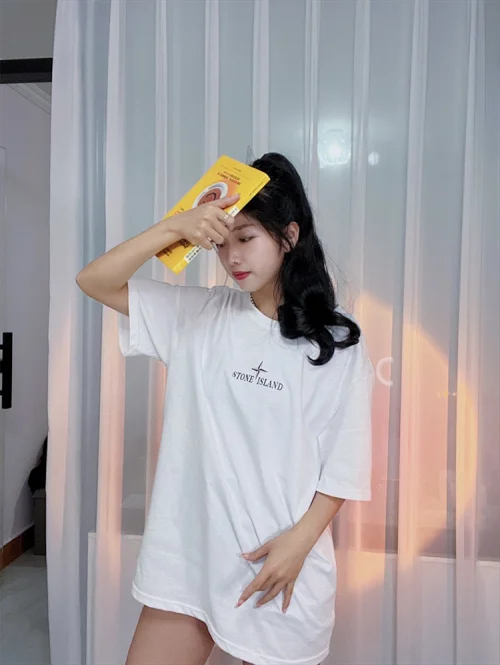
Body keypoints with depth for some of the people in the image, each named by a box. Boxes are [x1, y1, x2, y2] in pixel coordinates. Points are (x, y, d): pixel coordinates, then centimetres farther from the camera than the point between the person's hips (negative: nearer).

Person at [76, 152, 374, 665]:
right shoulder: (196, 314, -1)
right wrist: (176, 226, -19)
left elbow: (345, 458, -5)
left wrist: (300, 540, -13)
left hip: (280, 562, -2)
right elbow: (94, 281, -6)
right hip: (188, 551, 3)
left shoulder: (337, 338, -7)